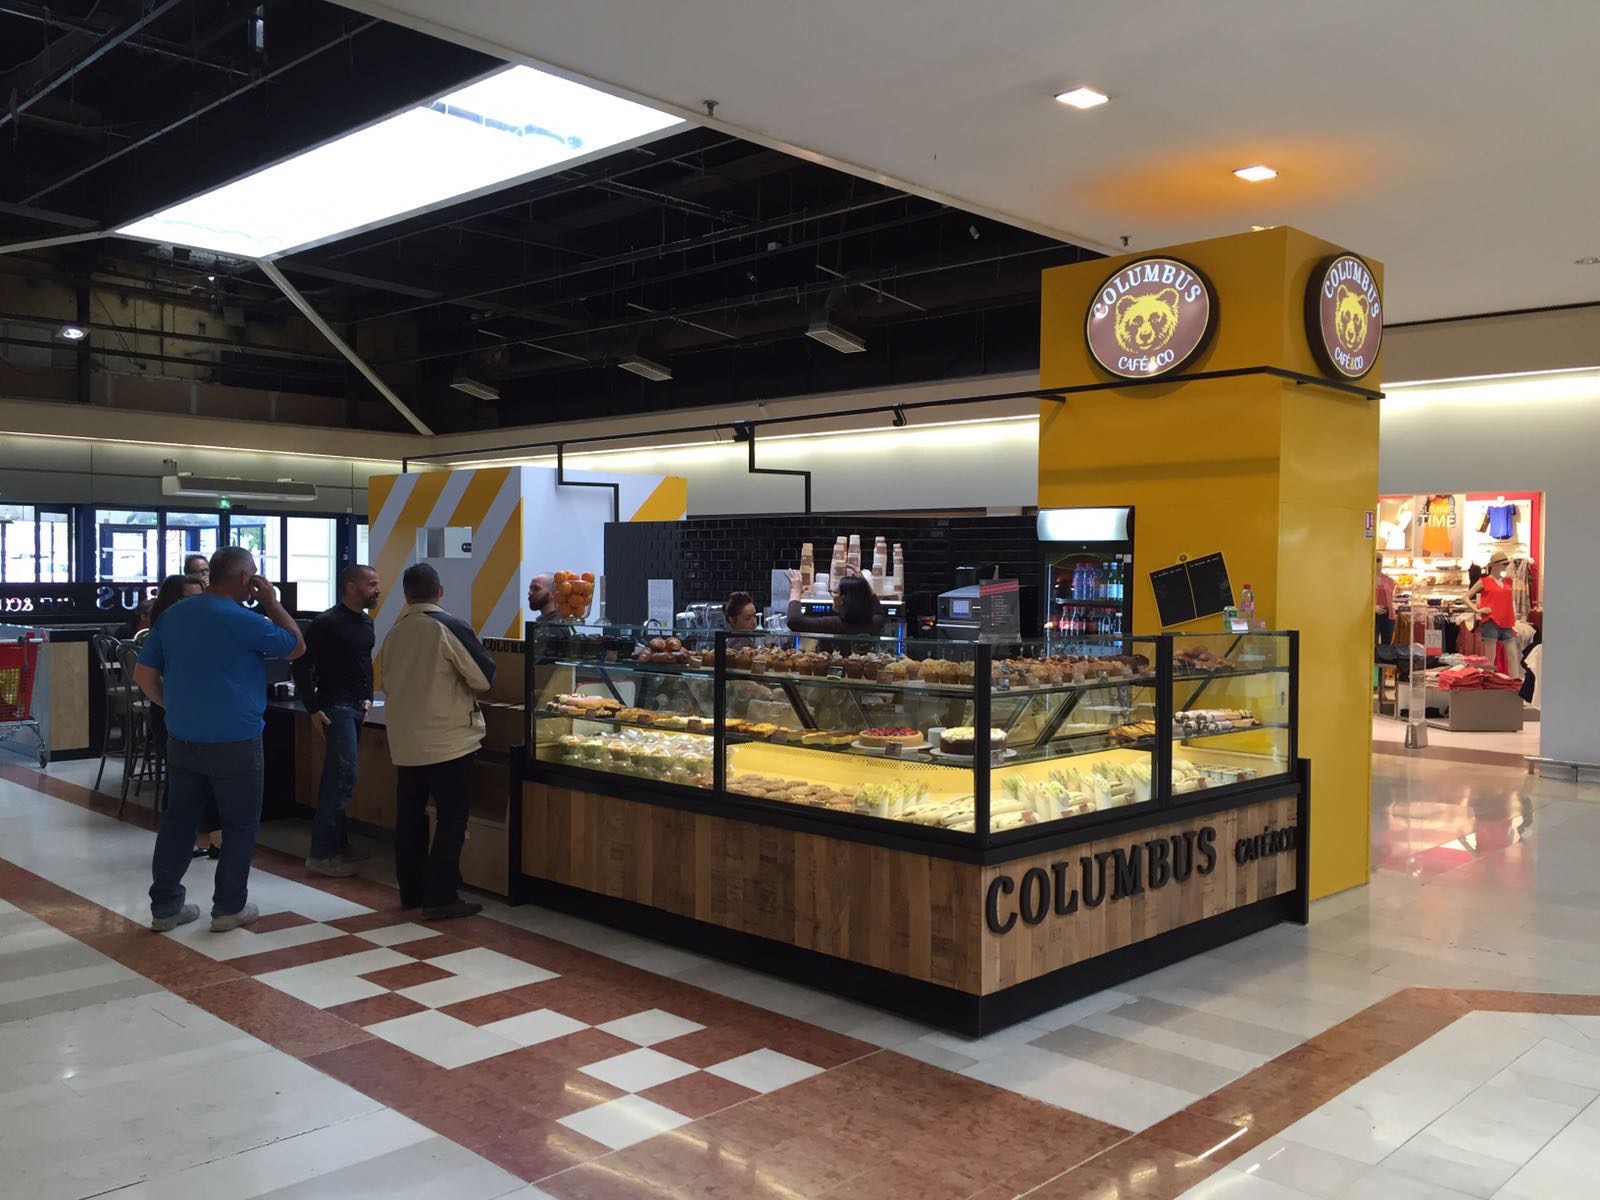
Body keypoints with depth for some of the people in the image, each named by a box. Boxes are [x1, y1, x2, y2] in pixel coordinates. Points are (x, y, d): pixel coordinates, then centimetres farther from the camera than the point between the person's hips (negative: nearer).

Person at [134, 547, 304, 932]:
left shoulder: (172, 615, 4)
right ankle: (229, 907, 11)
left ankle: (164, 906, 18)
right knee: (240, 825, 7)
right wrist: (271, 603, 2)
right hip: (234, 742, -6)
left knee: (177, 820, 13)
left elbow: (144, 674, 8)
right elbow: (297, 647, -1)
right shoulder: (244, 621, -15)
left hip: (181, 739, 6)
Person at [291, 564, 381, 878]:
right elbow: (301, 664, -13)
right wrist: (313, 709, -14)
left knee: (338, 777, 12)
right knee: (343, 777, -11)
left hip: (358, 707, 8)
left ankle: (337, 845, 19)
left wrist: (368, 698, 14)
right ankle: (322, 853, -4)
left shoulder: (366, 622, 12)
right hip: (336, 707, -8)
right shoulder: (328, 623, -13)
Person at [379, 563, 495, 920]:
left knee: (410, 817, 14)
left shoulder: (394, 633, 4)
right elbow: (483, 678, -11)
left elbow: (388, 683, 14)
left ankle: (411, 891, 22)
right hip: (448, 740, -6)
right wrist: (463, 688, 8)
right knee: (451, 819, 1)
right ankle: (440, 897, 0)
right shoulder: (450, 628, -14)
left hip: (405, 741, 6)